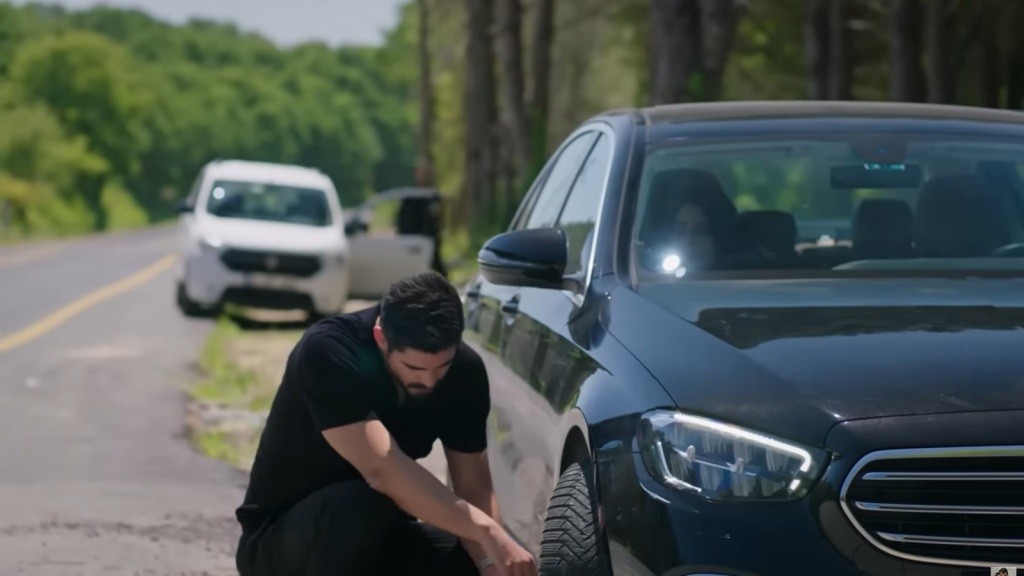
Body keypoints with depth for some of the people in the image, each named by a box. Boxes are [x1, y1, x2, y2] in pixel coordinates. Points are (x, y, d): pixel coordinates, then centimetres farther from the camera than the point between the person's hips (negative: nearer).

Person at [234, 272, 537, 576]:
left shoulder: (464, 369, -11)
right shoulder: (326, 351, -29)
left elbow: (474, 487, -8)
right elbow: (381, 471, -39)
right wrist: (486, 531, -42)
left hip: (372, 540, 6)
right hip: (278, 541, -5)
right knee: (365, 505, -37)